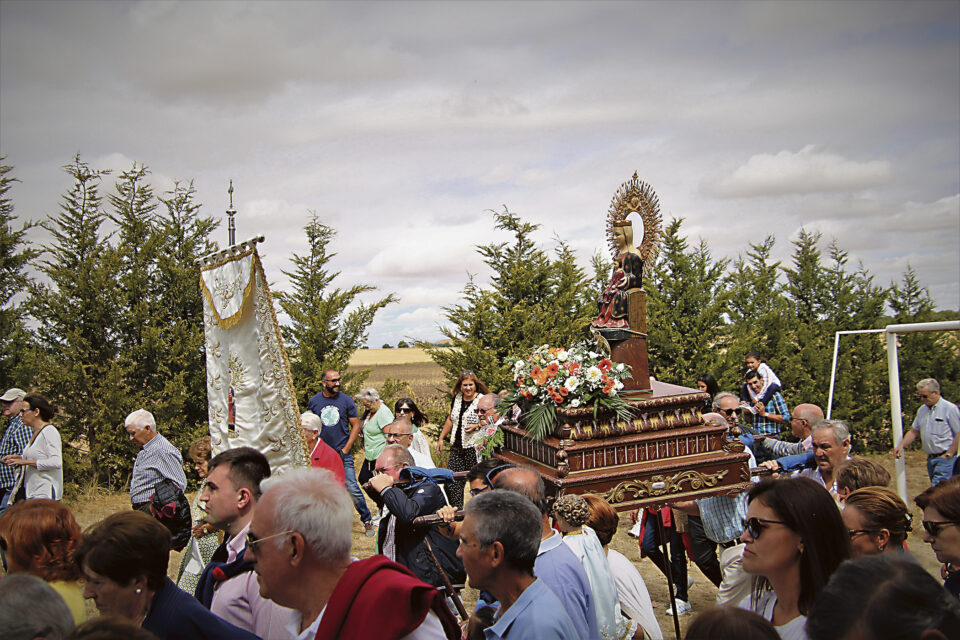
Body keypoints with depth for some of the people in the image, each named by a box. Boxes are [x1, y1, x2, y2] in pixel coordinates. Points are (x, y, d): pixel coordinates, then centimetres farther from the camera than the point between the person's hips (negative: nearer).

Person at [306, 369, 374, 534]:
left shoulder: (346, 400, -1)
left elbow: (355, 426, 1)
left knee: (352, 489, -7)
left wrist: (345, 450, -6)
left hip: (343, 454, -2)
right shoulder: (314, 401, 4)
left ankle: (367, 521, 6)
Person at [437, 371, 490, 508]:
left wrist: (477, 426, -20)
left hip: (474, 448, -6)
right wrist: (441, 438, 20)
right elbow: (450, 420, 22)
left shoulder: (482, 400, -6)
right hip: (457, 447, 6)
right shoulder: (457, 398, 12)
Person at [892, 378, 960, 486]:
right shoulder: (922, 410, 14)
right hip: (930, 459, 7)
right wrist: (901, 446, 6)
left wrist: (948, 455, -12)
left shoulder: (950, 408, -8)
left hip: (945, 460, -7)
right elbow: (914, 431, 20)